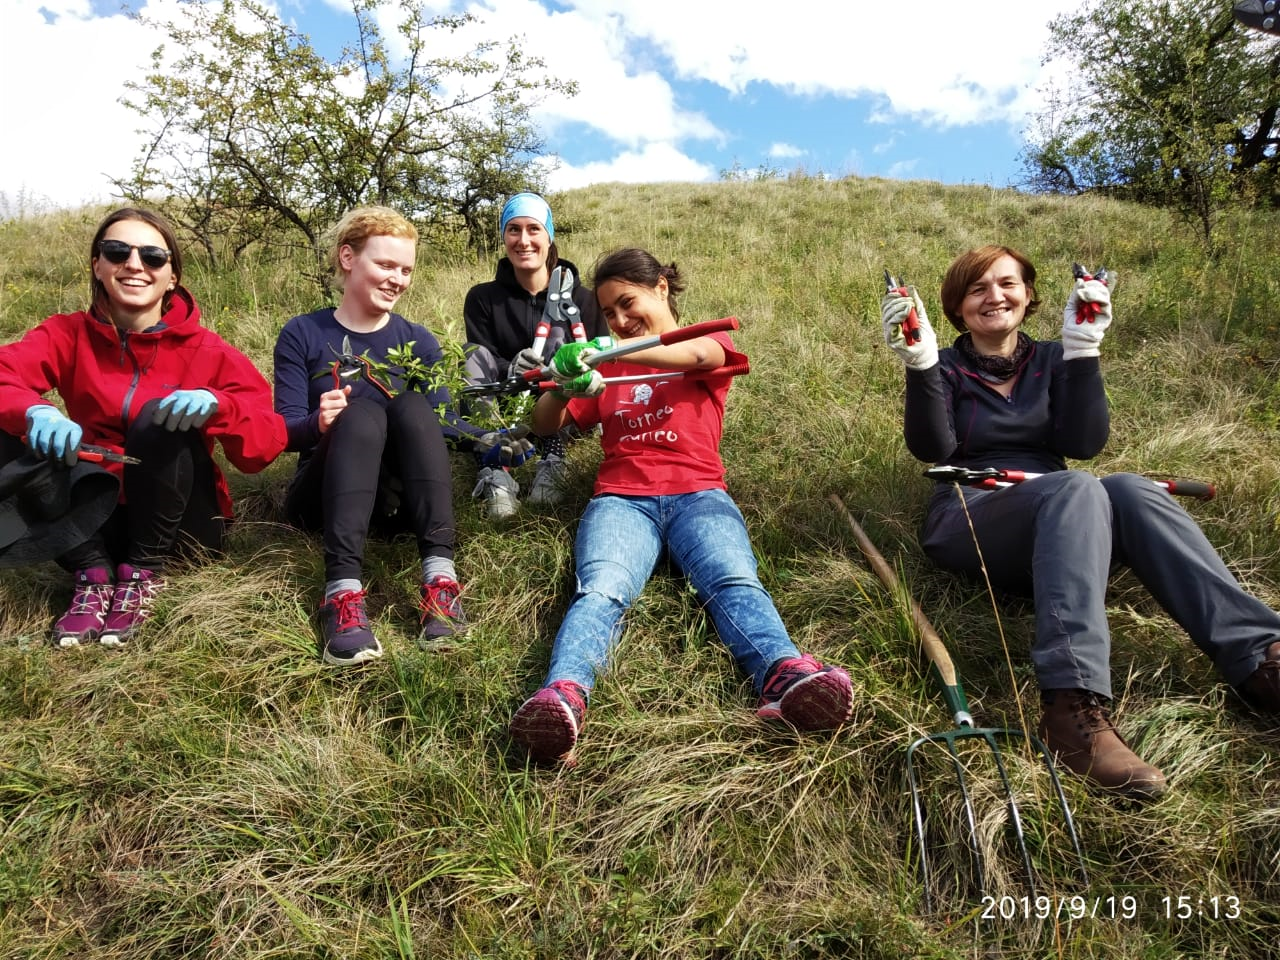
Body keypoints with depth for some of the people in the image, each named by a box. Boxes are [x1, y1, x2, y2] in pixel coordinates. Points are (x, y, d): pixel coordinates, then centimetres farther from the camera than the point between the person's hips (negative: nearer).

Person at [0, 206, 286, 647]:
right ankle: (94, 574, -13)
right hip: (97, 516, 2)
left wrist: (217, 405, -35)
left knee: (159, 416, -27)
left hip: (179, 523, -2)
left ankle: (143, 573, -15)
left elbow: (267, 444, -15)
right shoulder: (69, 334, 1)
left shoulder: (205, 349, -7)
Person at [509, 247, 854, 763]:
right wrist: (563, 387, 1)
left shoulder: (710, 343, 18)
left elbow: (696, 356, -9)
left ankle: (786, 677, -57)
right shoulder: (606, 365, 29)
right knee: (599, 589, -31)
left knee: (734, 581, -32)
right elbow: (544, 426, 27)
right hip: (621, 498, 1)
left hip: (698, 493, -1)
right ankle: (562, 696, -56)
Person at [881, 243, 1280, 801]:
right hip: (969, 523, -3)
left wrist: (1082, 350, -7)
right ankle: (1073, 709, -52)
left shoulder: (1051, 360, 18)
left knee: (1131, 489, -29)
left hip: (1060, 524, 3)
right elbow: (932, 450, -10)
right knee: (1077, 489, -34)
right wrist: (920, 365, -22)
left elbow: (1083, 444, 0)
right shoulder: (947, 369, 10)